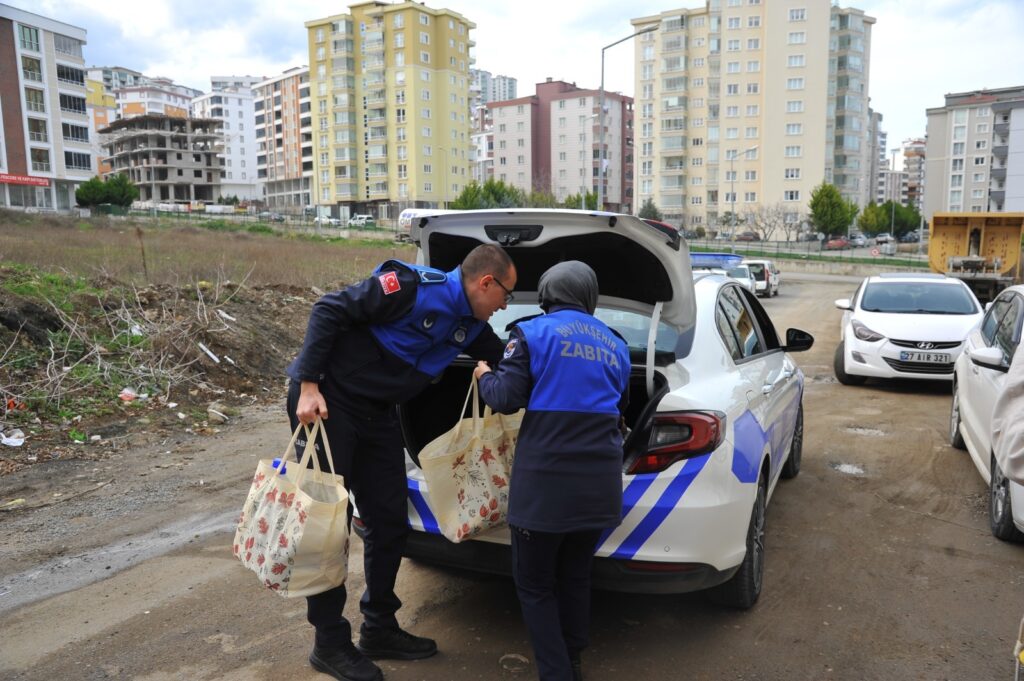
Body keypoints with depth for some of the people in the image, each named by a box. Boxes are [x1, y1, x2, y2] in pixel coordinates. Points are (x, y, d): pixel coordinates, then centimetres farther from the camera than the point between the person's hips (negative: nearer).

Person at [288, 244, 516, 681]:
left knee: (390, 524, 10)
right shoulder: (413, 287, -21)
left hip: (376, 415, 8)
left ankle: (379, 630, 27)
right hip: (327, 401, -8)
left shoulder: (471, 327, 4)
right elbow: (330, 310, -20)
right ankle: (330, 644, 15)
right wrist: (308, 385, -22)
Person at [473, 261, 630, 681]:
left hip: (546, 479, -6)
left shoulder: (534, 332, -4)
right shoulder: (615, 344, 13)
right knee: (575, 575, 22)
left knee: (534, 585, 9)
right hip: (599, 481, 6)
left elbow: (506, 400, -10)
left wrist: (484, 376, 10)